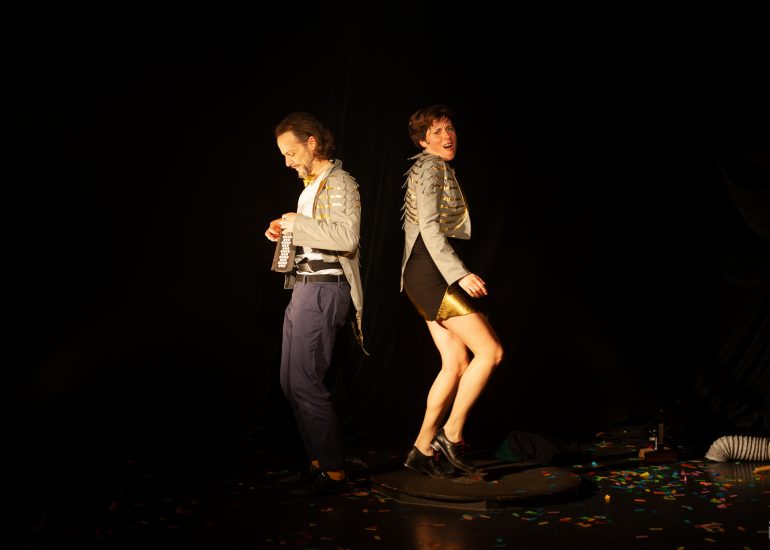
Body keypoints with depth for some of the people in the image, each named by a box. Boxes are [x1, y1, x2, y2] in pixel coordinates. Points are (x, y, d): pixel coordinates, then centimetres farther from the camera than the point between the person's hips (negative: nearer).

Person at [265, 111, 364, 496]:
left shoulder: (339, 183, -9)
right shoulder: (311, 186, 19)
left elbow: (346, 236, -25)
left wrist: (299, 224, -17)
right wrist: (287, 233, 9)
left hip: (323, 289, -10)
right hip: (304, 288, 10)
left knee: (304, 382, -10)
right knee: (291, 382, 11)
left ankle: (334, 472, -1)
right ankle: (318, 463, 19)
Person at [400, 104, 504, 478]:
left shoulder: (440, 169, 23)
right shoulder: (430, 167, -6)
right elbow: (429, 227, -17)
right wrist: (460, 274, -24)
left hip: (432, 274, 10)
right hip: (430, 271, -10)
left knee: (457, 362, 6)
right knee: (490, 351, -11)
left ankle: (423, 448, 9)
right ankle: (452, 436, -4)